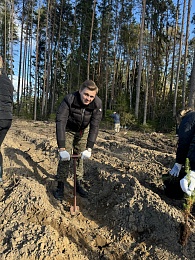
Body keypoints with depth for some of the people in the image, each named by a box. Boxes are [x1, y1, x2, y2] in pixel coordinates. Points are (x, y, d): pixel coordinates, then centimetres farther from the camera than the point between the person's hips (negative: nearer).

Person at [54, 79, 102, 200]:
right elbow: (60, 122, -39)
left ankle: (79, 183, 20)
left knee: (80, 157, 5)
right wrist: (61, 148, -45)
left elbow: (94, 126, -28)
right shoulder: (69, 100, -34)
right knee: (65, 157, -7)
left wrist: (89, 148, -36)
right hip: (68, 130, -2)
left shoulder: (97, 104, -26)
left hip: (83, 131, 2)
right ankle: (60, 185, 7)